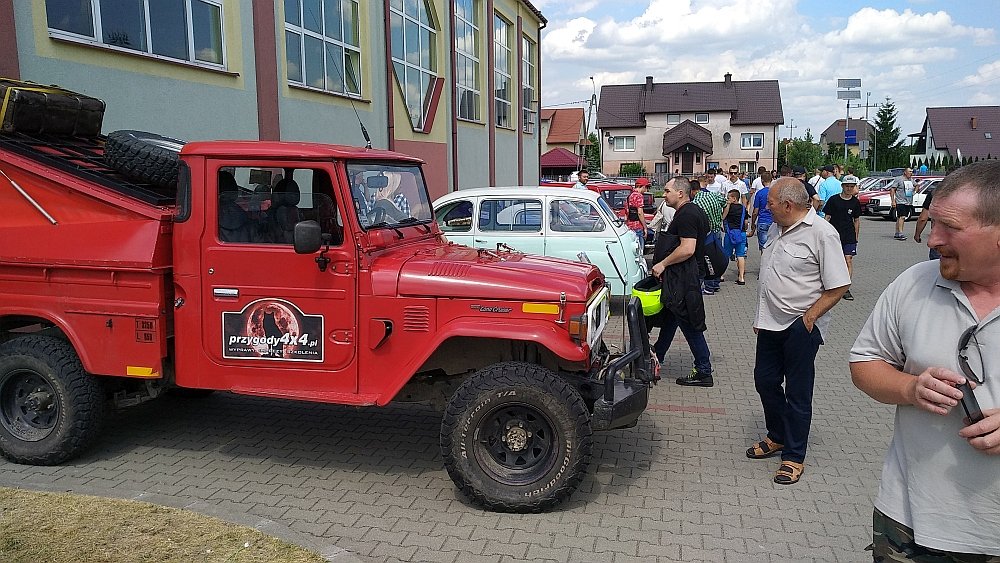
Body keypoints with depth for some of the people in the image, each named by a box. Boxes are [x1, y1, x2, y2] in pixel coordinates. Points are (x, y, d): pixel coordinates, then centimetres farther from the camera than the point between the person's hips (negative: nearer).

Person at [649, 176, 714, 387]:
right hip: (679, 277, 11)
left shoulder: (686, 215, -18)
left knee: (690, 326, -5)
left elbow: (687, 249, -28)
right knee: (669, 318, 21)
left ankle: (704, 373, 1)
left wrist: (663, 264, -18)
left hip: (681, 280, -11)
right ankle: (656, 355, 35)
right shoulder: (695, 212, 15)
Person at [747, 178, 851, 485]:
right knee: (765, 381, 16)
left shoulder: (822, 233, -16)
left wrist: (809, 317, -18)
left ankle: (794, 456, 18)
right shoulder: (776, 229, 9)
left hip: (800, 326, -8)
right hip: (771, 323, 8)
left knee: (797, 392, 4)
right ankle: (778, 437, 37)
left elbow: (838, 286, -16)